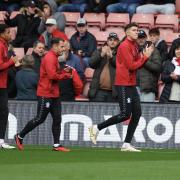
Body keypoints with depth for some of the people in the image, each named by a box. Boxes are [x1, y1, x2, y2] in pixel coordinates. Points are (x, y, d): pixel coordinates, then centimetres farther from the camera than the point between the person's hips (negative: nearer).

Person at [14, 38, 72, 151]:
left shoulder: (54, 58, 16)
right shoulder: (49, 58, -15)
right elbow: (52, 75, -24)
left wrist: (64, 71, 2)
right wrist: (66, 75, -13)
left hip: (54, 95, 10)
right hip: (45, 94, -10)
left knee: (57, 119, 4)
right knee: (40, 119, -3)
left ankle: (56, 145, 4)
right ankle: (20, 137, 11)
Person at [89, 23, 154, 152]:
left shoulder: (134, 45, 16)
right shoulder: (124, 46, -13)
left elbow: (137, 64, 14)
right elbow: (131, 66, -18)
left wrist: (145, 56, -2)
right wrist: (145, 57, -11)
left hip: (131, 85, 9)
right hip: (123, 85, -9)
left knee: (137, 113, 5)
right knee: (125, 115, -11)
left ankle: (127, 144, 8)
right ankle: (97, 128, 2)